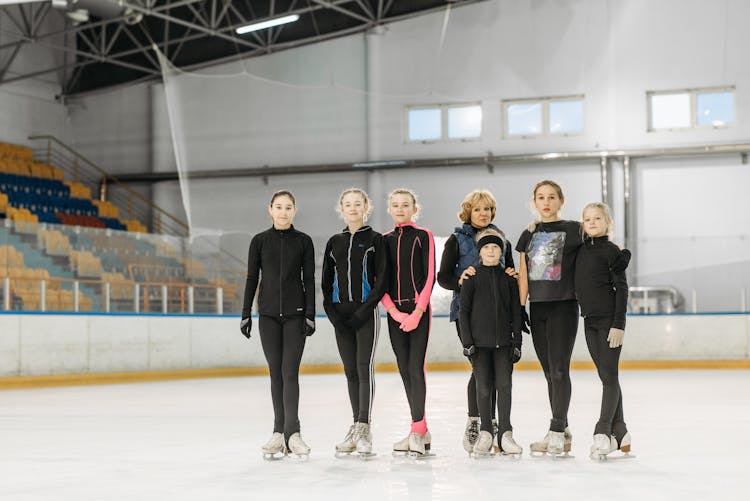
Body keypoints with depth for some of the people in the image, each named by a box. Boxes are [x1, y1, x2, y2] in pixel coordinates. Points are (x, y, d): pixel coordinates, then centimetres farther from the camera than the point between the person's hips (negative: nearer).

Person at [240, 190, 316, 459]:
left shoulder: (303, 241, 2)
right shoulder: (259, 241, 4)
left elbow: (309, 279, 1)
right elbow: (252, 279, 5)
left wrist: (310, 315, -5)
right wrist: (246, 314, 1)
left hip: (295, 314, -1)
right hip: (268, 313, 1)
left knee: (290, 372, -8)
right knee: (276, 372, 4)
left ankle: (291, 432, -11)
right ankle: (280, 432, 7)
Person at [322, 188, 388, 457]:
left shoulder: (375, 240, -1)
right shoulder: (334, 242, 12)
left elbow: (381, 281, -6)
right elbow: (326, 281, 11)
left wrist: (362, 312, -13)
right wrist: (333, 313, -2)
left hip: (366, 312, -4)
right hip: (341, 314, 4)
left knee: (364, 367, -9)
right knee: (350, 370, 7)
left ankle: (364, 428, -10)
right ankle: (356, 427, 12)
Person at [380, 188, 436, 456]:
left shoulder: (423, 236, 1)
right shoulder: (384, 240, 12)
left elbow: (430, 276, -5)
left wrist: (418, 311, -13)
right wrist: (394, 311, -6)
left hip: (418, 309, -4)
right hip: (394, 311, 5)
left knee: (416, 367, -12)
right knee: (404, 370, 5)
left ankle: (417, 430, -10)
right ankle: (421, 431, 11)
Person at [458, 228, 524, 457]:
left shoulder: (509, 278, 7)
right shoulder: (471, 277, 2)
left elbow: (516, 312, 8)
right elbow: (464, 310, 1)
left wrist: (517, 342, 3)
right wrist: (467, 341, -6)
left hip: (503, 341, 1)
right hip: (479, 341, -1)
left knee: (504, 385, -2)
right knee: (483, 387, 2)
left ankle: (505, 433, 3)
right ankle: (486, 433, 12)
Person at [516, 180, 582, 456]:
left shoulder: (573, 230, -2)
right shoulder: (529, 235, 12)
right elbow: (523, 277, 10)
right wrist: (519, 309, 5)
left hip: (563, 307, -5)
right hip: (537, 309, 5)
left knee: (559, 369, -9)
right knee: (549, 371, 8)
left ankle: (557, 431, -7)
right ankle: (563, 432, 15)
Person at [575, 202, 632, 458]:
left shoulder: (612, 251, -6)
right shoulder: (581, 251, 11)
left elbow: (621, 288, -10)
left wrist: (619, 324, -14)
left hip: (609, 319, -7)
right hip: (590, 321, 7)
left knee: (610, 376, -6)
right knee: (605, 377, 9)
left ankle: (603, 431, -9)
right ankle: (619, 432, 14)